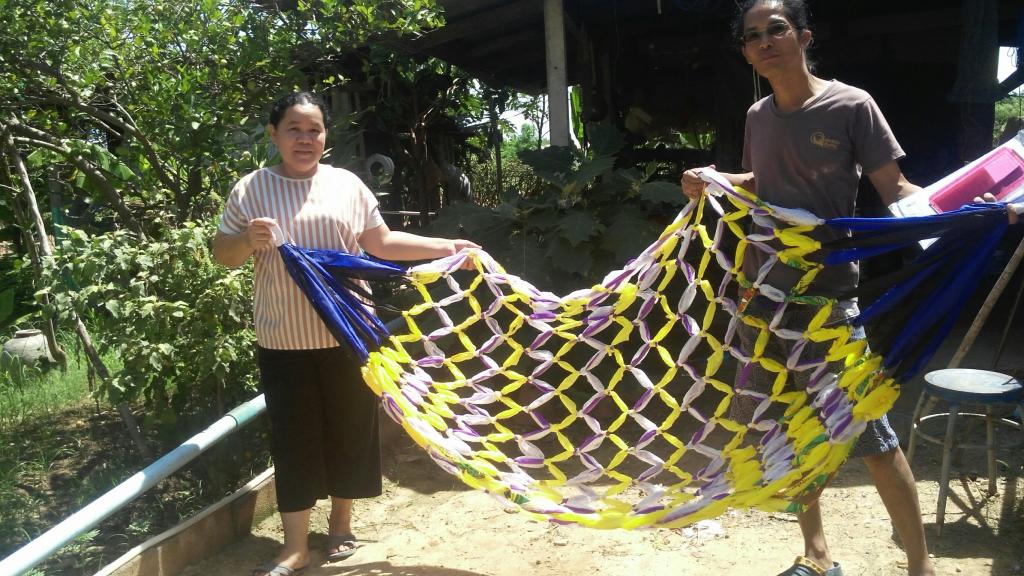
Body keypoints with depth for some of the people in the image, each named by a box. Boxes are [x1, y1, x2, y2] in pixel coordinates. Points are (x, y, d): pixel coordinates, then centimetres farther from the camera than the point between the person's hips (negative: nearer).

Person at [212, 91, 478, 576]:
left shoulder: (347, 184, 5)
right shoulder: (252, 188, 1)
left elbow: (382, 242, 9)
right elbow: (223, 254, 4)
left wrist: (447, 247, 5)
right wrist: (248, 239, -19)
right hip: (284, 340, -1)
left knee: (349, 428, 10)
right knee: (293, 436, 4)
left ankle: (341, 523, 30)